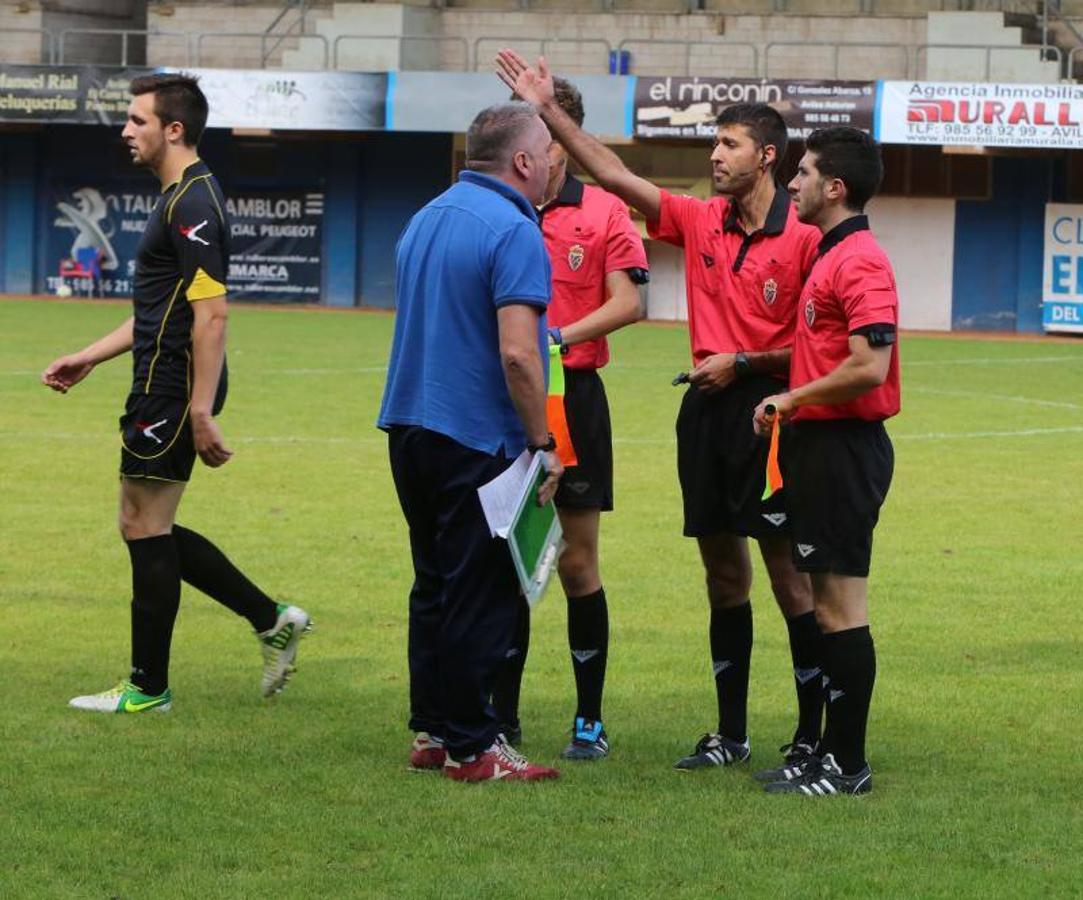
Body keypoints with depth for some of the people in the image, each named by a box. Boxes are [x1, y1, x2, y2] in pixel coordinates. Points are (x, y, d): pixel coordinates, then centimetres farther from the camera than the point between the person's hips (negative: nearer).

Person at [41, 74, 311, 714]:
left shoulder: (192, 205, -17)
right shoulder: (181, 198, 16)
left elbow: (211, 314, -23)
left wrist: (201, 413, -25)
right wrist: (90, 358, 25)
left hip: (173, 391, -10)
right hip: (163, 387, 10)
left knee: (147, 529, -2)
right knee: (149, 529, 14)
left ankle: (149, 687, 5)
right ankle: (272, 620, 18)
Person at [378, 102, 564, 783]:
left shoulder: (426, 219, 13)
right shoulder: (513, 231, -16)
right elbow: (516, 352, -22)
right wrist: (544, 444, -15)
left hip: (411, 427, 9)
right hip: (480, 439, -9)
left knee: (435, 585, 15)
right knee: (481, 594, -3)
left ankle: (432, 730, 19)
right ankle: (469, 746, 0)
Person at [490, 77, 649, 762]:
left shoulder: (604, 212, 1)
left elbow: (628, 301, -5)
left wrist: (563, 335, -19)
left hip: (573, 396, -2)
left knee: (578, 564, 1)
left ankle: (591, 720, 8)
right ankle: (502, 713, 14)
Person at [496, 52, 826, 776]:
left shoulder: (802, 238, -8)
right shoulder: (701, 222, 9)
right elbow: (613, 173, 12)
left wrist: (745, 363, -13)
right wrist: (550, 110, 8)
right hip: (706, 410, 6)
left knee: (788, 573, -4)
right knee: (724, 572, 11)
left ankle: (812, 736, 2)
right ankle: (731, 734, 17)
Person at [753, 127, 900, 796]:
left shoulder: (861, 263, -16)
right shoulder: (831, 256, 17)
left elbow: (869, 366, -25)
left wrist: (794, 398, -14)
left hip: (847, 446, -10)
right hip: (825, 445, 10)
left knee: (842, 609, -7)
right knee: (830, 608, 13)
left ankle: (848, 766, -4)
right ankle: (833, 754, 18)